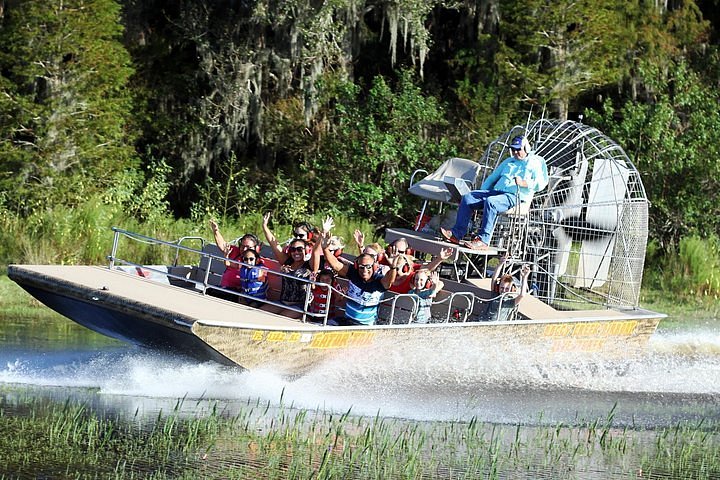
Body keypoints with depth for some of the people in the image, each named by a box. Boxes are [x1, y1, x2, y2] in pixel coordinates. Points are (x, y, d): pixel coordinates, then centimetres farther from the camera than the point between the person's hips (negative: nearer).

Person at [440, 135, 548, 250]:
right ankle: (457, 234, -17)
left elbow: (540, 184, -8)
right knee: (467, 198, -10)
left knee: (490, 202, -38)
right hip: (496, 192, 8)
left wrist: (523, 183, -24)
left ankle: (483, 240, -40)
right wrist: (481, 194, 22)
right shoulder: (508, 162, 30)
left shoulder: (534, 164, 6)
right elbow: (492, 178, 34)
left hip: (515, 197, -8)